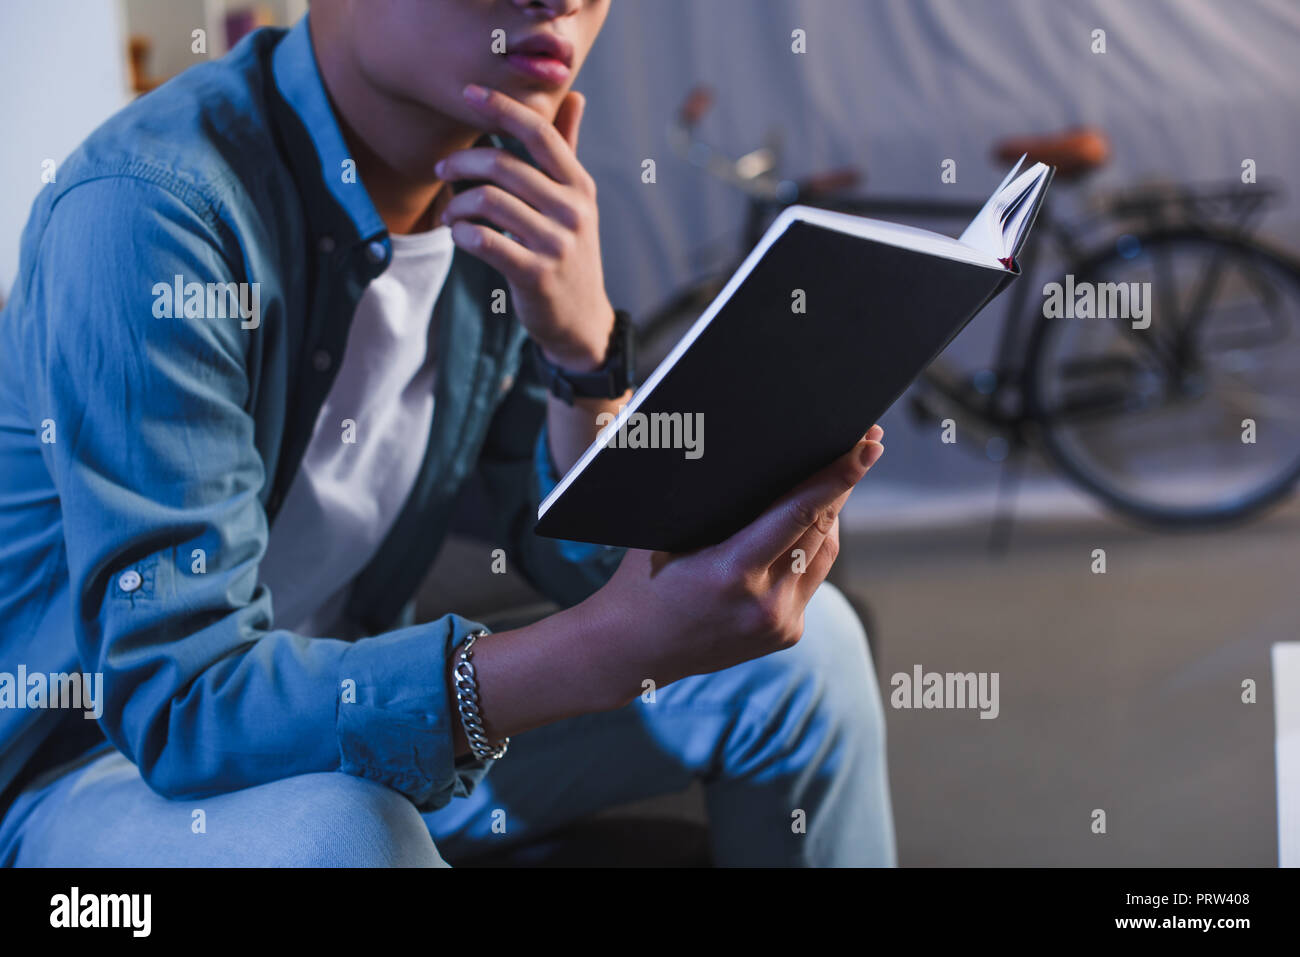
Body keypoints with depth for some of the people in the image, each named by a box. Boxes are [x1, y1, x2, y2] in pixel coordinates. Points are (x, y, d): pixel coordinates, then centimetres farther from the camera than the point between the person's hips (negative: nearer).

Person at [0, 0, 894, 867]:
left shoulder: (516, 199, -4)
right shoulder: (152, 202, -28)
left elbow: (590, 562, -2)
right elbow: (179, 702, -32)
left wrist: (584, 343, -23)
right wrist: (613, 643, -43)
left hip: (350, 699, 7)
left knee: (802, 644, -2)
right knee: (341, 834, -39)